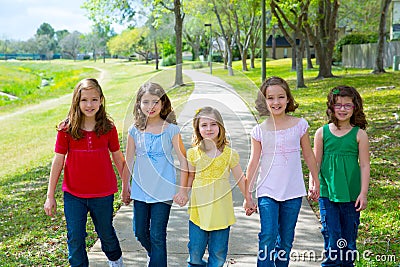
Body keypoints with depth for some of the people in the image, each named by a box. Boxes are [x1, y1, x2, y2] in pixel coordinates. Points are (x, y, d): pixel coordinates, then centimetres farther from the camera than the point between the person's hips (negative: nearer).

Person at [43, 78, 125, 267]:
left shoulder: (108, 128, -7)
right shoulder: (66, 130, -9)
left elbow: (118, 158, 4)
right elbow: (58, 162, -4)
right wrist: (50, 196, -1)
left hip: (103, 194, 1)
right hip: (73, 195, 0)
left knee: (106, 233, 19)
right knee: (75, 239, 5)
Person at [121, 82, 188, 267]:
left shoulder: (171, 130, -6)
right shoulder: (135, 130, 0)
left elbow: (183, 161, -4)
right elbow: (129, 161, 8)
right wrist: (125, 188, 11)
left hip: (163, 191, -3)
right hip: (140, 190, 3)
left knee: (157, 236, -1)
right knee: (140, 233, 14)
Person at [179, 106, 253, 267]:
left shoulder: (229, 154, -2)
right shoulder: (193, 153, 1)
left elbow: (240, 178, 6)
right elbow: (189, 178, 12)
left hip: (221, 210, -1)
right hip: (198, 209, 1)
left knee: (218, 253, 7)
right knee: (195, 252, 5)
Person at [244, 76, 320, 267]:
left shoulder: (299, 125, 0)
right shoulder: (260, 130, -2)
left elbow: (309, 156, 10)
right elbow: (254, 163, 2)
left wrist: (316, 182, 16)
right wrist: (247, 195, 3)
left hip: (293, 192, 1)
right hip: (267, 192, -1)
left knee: (286, 238, 9)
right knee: (268, 236, -13)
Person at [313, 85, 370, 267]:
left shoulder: (359, 134, -1)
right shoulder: (322, 133, 1)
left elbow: (365, 165, 0)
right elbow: (316, 163, 6)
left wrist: (363, 193, -4)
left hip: (351, 194, 0)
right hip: (327, 193, 0)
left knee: (349, 236, 10)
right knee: (331, 235, -2)